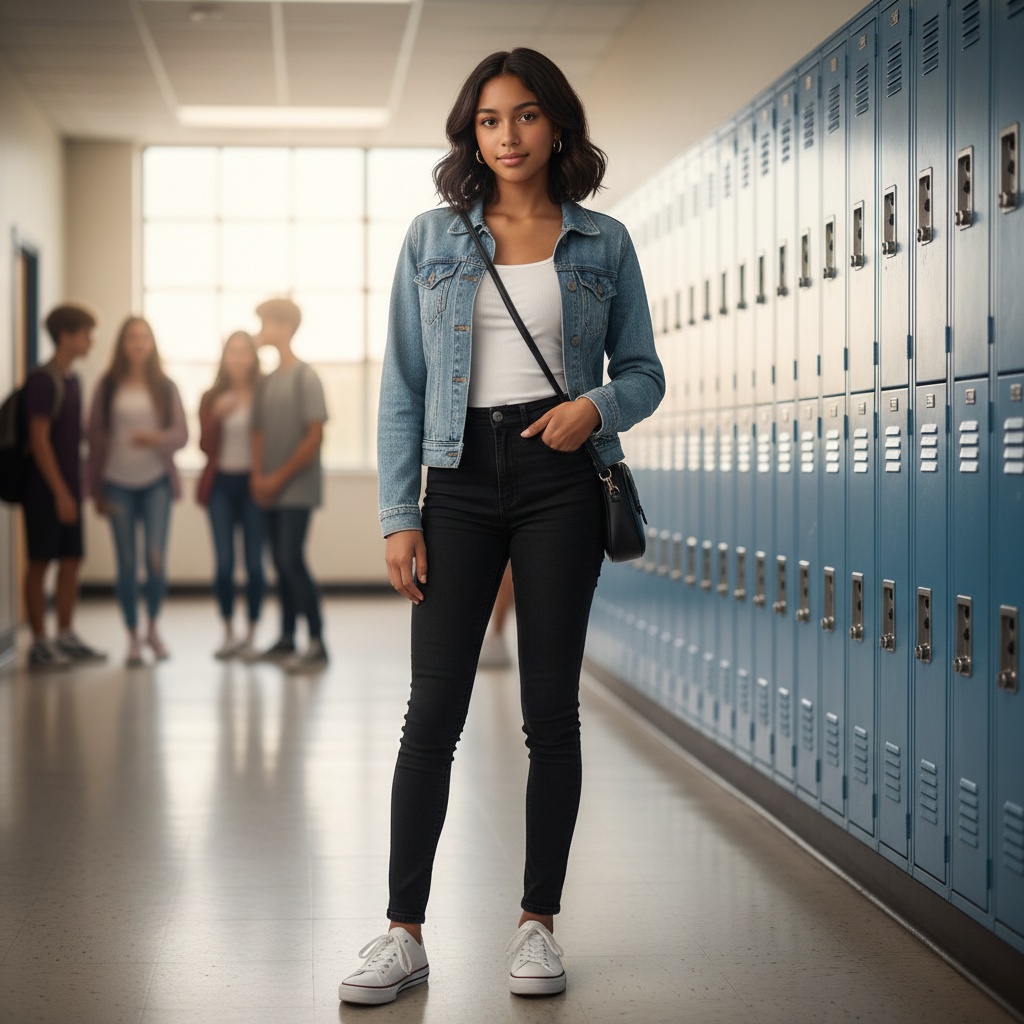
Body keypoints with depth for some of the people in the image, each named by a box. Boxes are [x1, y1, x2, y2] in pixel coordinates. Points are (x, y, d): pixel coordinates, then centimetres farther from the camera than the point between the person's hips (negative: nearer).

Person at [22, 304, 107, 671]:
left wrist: (78, 488, 14)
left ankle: (66, 638, 18)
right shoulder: (42, 380, -13)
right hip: (46, 489, -8)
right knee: (40, 562, -2)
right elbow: (39, 440, -16)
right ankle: (39, 644, 3)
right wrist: (60, 492, -17)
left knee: (71, 561, 10)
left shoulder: (72, 379, 12)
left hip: (69, 486, 8)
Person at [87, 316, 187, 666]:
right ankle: (133, 637, 13)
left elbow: (181, 434, 2)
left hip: (156, 482, 0)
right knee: (126, 563, 2)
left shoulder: (164, 387, 5)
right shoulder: (108, 387, 3)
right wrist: (97, 489, 2)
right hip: (118, 483, 0)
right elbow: (96, 437, 5)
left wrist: (157, 437, -20)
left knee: (156, 559, -9)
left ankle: (153, 628, 13)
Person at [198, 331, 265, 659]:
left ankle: (250, 635, 7)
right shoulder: (211, 399, 9)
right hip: (221, 484, 1)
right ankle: (229, 634, 10)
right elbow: (205, 445, 2)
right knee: (224, 563, -3)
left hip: (253, 483, -1)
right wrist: (217, 417, -12)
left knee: (255, 563, -3)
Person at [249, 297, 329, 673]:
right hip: (270, 489, 7)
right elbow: (260, 432, 15)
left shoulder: (305, 377, -7)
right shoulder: (266, 382, 13)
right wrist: (258, 476, -1)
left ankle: (317, 645, -10)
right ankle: (286, 640, 15)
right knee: (281, 562, 9)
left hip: (297, 488, -7)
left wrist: (280, 478, -12)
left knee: (291, 559, -13)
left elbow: (314, 436, -11)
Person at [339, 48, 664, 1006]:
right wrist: (398, 516, -3)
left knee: (551, 703, 2)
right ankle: (404, 932, 3)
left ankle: (537, 924, 13)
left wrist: (595, 404, -12)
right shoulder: (433, 238, 7)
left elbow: (643, 371, 11)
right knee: (434, 704, -3)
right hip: (461, 474, 0)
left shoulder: (604, 242, 7)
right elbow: (403, 387, 5)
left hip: (561, 476, 0)